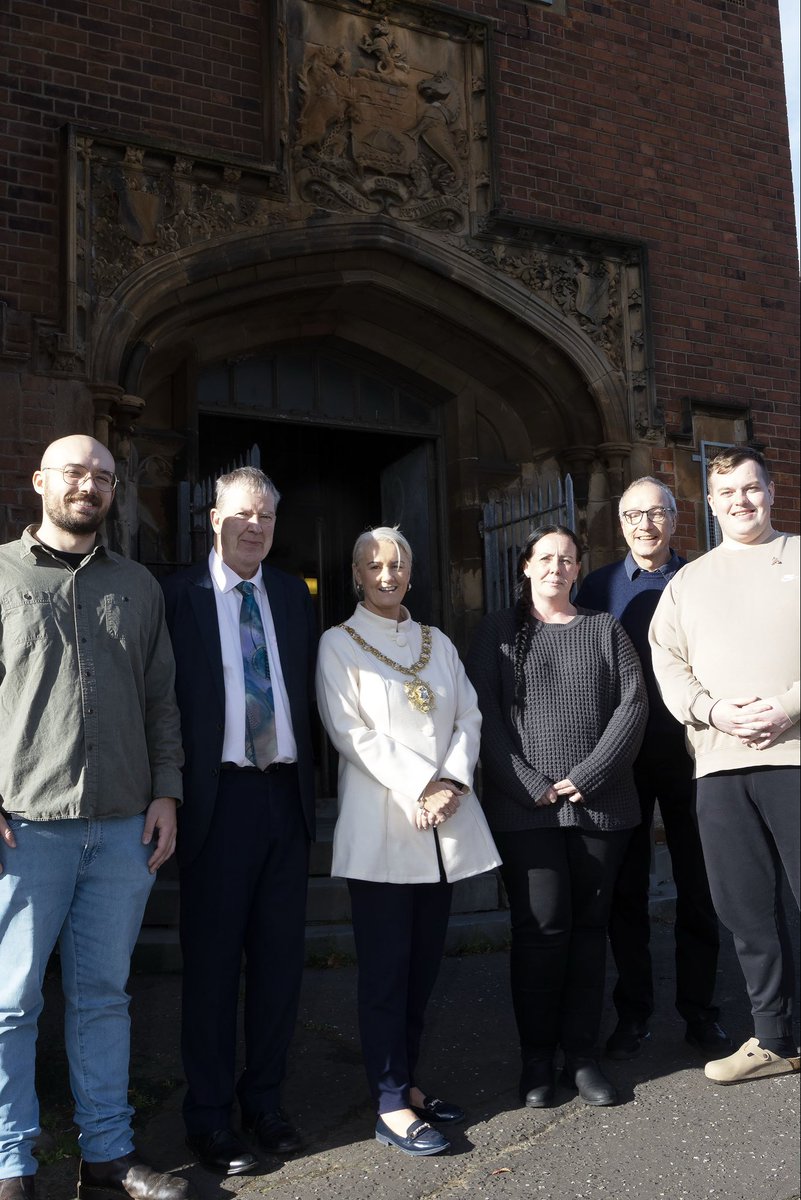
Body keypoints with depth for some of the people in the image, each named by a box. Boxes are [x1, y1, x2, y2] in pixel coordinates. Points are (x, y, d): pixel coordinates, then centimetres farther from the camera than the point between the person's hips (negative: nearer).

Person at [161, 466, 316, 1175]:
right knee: (213, 961, 5)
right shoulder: (178, 595, -2)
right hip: (218, 796, -4)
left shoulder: (294, 596, 11)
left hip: (286, 793, 4)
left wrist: (307, 776, 7)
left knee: (281, 956, 11)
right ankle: (209, 1116, 21)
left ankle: (265, 1099, 28)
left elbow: (307, 690, 14)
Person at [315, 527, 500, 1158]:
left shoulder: (438, 643, 16)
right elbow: (351, 732, -8)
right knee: (386, 968, 0)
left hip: (447, 823, 5)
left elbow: (469, 718, 9)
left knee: (425, 962, 11)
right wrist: (420, 786, -14)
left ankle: (407, 1080, 24)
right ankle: (391, 1104, 8)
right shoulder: (339, 643, 2)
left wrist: (453, 781, -8)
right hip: (382, 826, -4)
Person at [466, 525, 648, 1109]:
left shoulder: (605, 629, 12)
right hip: (526, 805, -2)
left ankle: (582, 1054, 17)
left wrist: (586, 777, -10)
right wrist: (533, 787, -11)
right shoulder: (499, 630, 8)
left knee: (589, 925, 6)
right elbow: (486, 715, -1)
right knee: (542, 926, -6)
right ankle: (537, 1058, 9)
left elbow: (634, 704, 2)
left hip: (601, 803, 2)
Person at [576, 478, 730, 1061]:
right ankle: (633, 1013, 19)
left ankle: (700, 1012, 20)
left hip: (689, 746, 0)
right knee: (627, 887, 7)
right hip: (622, 753, 1)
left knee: (698, 885, 7)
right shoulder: (599, 587, 6)